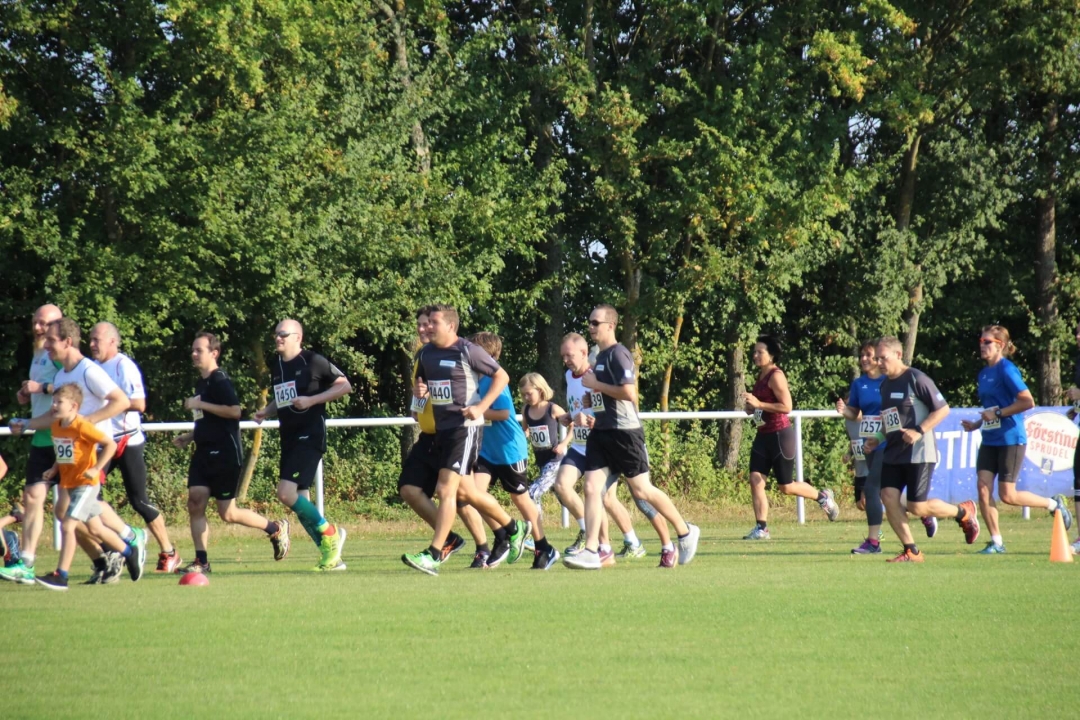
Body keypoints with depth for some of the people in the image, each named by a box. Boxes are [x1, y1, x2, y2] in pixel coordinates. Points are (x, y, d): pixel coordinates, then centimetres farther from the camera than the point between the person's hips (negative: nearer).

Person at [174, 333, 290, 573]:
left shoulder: (220, 381, -12)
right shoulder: (201, 382, 17)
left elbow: (235, 411, -25)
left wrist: (200, 404, -20)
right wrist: (190, 436, 15)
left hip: (225, 454, -9)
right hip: (204, 453, 9)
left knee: (227, 513, -2)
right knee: (195, 503, -5)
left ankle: (276, 528, 17)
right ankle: (201, 560, -3)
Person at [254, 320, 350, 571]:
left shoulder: (313, 361, -8)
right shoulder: (276, 367, 14)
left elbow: (345, 386, -7)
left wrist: (312, 400, -16)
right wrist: (265, 412, 9)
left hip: (310, 436, -8)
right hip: (289, 438, 8)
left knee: (286, 493, -21)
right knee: (300, 504, 6)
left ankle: (329, 532, -3)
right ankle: (331, 557, 14)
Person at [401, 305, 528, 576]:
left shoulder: (468, 351, -10)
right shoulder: (424, 354, 10)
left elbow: (502, 376, -5)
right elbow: (419, 384, 23)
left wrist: (481, 407, -15)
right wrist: (418, 391, -2)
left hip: (466, 427, -8)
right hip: (441, 428, 8)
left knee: (447, 489, -15)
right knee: (464, 491, 15)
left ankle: (433, 556, -15)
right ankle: (512, 528, 35)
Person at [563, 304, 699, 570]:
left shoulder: (618, 354, -13)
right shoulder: (600, 356, 15)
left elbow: (629, 392, -24)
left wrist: (595, 384, -16)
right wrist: (591, 400, 12)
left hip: (623, 431, -9)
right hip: (601, 431, 9)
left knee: (642, 490, 0)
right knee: (591, 487, -4)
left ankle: (686, 532, 17)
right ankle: (591, 551, -6)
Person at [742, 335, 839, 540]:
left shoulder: (776, 376, -14)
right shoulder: (761, 376, 13)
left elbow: (786, 406, -21)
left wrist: (758, 404, -23)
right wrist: (751, 408, 6)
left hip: (780, 435, -8)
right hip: (763, 435, 8)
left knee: (786, 487, 1)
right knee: (755, 480, -4)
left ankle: (823, 497, 24)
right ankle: (761, 528, -2)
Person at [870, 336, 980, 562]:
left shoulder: (916, 379, -11)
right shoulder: (885, 385, 14)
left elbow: (943, 409, -11)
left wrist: (919, 431, -20)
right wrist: (876, 440, 10)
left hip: (918, 452, -8)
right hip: (893, 453, 8)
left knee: (916, 507, -8)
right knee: (888, 497, -7)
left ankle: (963, 512, 18)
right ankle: (911, 551, 3)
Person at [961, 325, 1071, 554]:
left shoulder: (1006, 370, -13)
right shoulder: (984, 373, 12)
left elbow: (1028, 402, -19)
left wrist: (998, 413, -18)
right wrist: (976, 424, 8)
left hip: (1010, 440, -8)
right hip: (989, 440, 8)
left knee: (1007, 495, -4)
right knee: (983, 488, -3)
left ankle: (1054, 504, 17)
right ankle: (996, 542, 4)